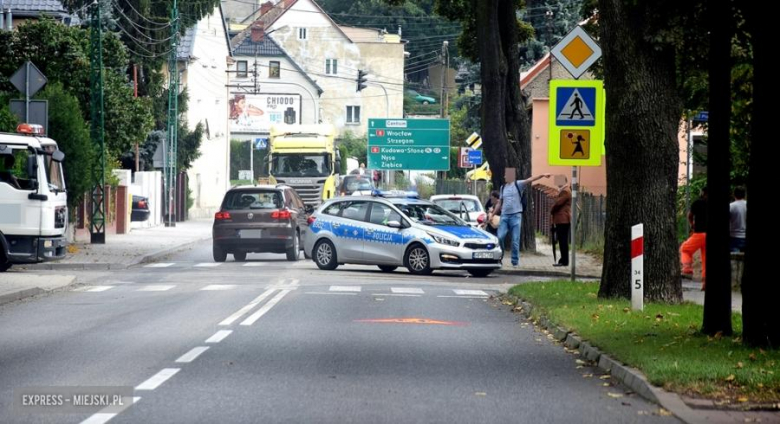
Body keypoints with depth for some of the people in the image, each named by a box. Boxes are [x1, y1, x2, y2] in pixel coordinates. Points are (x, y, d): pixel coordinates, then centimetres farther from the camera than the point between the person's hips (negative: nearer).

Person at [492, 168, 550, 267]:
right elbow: (499, 203, 21)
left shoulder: (518, 185, 0)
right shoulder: (503, 187, 14)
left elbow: (530, 180, -14)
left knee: (515, 240, -2)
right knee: (500, 237, -4)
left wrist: (542, 175, -27)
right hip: (504, 215, 4)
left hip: (516, 215, -4)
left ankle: (515, 261, 4)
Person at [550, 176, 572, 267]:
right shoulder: (564, 191, 21)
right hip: (562, 220, 11)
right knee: (562, 241, 11)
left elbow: (558, 203, -16)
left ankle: (564, 261, -11)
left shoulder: (565, 192, -12)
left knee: (563, 241, -10)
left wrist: (552, 211, 1)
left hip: (563, 220, -11)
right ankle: (563, 260, 14)